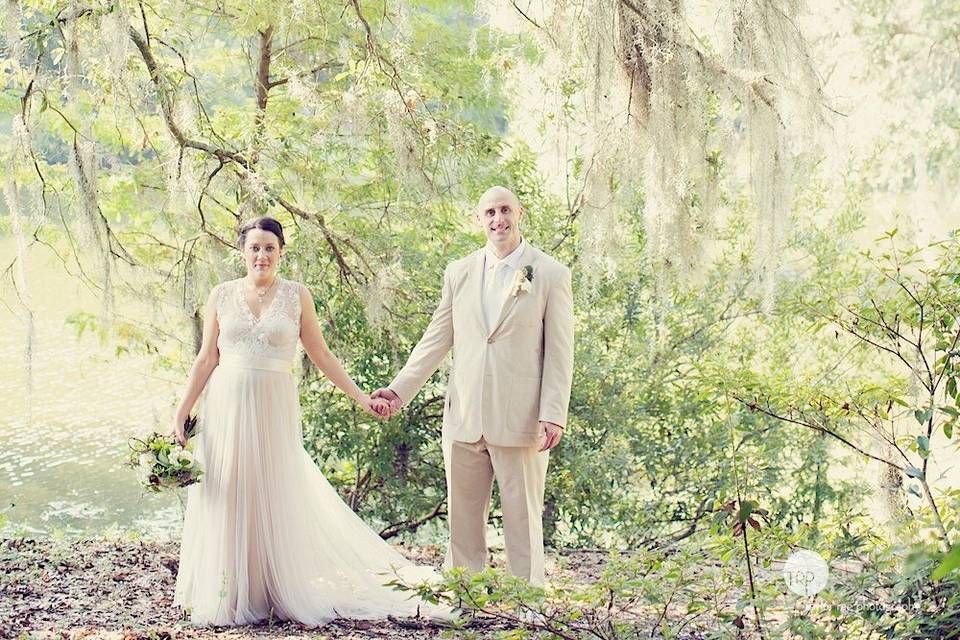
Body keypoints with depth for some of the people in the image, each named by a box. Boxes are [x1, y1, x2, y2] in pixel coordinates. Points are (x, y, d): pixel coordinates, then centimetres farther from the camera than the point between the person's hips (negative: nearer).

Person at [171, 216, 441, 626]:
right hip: (226, 408, 1)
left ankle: (274, 593, 13)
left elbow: (321, 355, 6)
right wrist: (181, 412, 3)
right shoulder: (222, 295, 6)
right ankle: (227, 595, 13)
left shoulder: (296, 295, 3)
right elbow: (207, 359, 7)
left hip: (273, 410, -1)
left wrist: (361, 398, 3)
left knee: (274, 500, 3)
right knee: (225, 500, 3)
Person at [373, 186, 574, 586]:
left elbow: (559, 353, -4)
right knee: (462, 518, 10)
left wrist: (553, 415, -11)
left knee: (523, 519, 4)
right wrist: (400, 389, 5)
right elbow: (435, 341, 13)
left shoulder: (551, 275, -1)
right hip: (464, 419, 4)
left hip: (520, 421, -4)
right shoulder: (458, 274, 10)